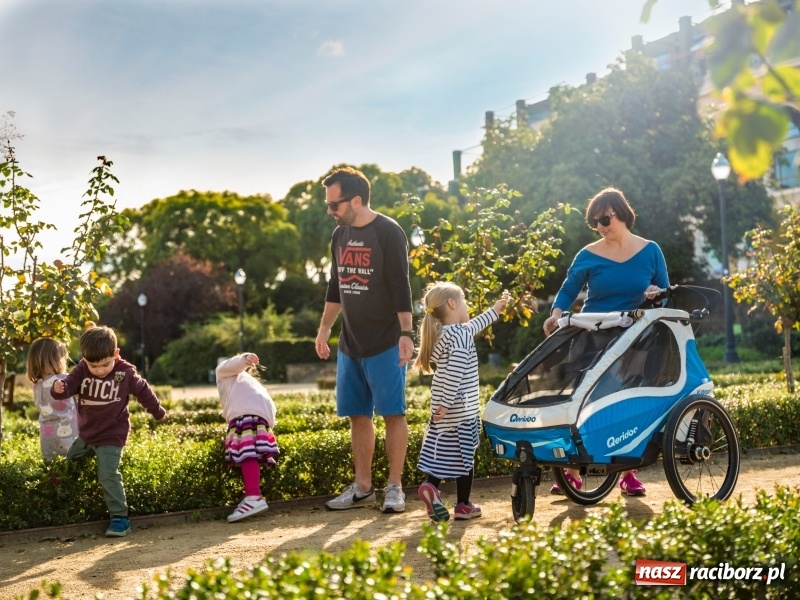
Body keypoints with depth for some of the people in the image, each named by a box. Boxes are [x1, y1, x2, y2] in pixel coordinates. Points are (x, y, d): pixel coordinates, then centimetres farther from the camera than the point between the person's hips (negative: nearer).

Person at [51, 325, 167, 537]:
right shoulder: (81, 370, -6)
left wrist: (157, 412, 16)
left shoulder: (126, 373, -12)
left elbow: (143, 391, 3)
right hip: (85, 435, 6)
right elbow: (69, 385, -18)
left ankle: (120, 517, -12)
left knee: (108, 474, -16)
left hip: (112, 436, -5)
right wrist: (59, 388, -44)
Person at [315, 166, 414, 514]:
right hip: (350, 344, 7)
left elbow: (401, 287, -14)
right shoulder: (340, 235, 11)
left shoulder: (388, 233, -10)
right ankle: (362, 488, 17)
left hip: (385, 343, -7)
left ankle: (394, 487, 6)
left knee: (392, 413, -2)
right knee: (357, 415, 9)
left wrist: (406, 333, -20)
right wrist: (324, 329, 20)